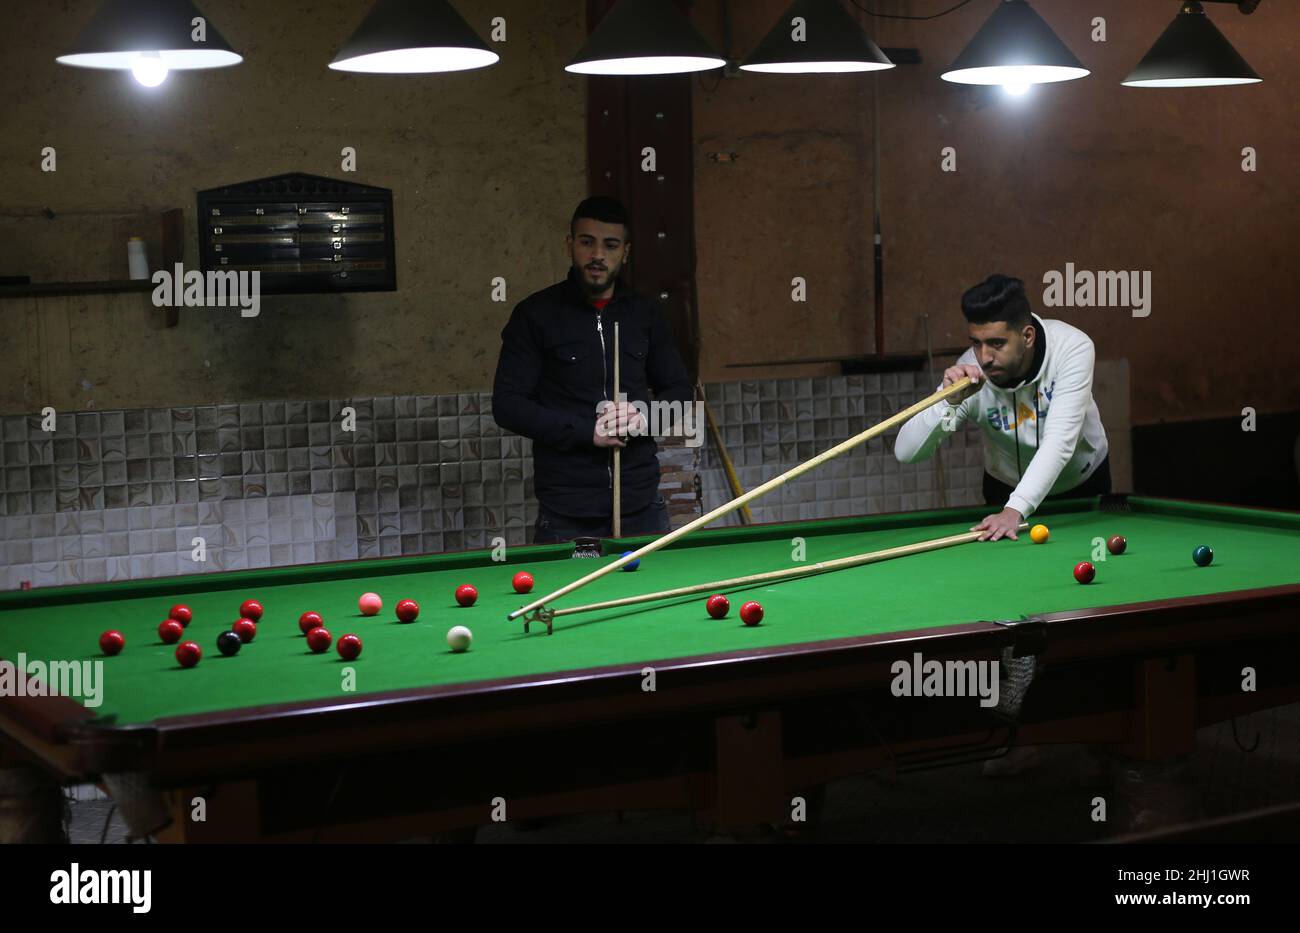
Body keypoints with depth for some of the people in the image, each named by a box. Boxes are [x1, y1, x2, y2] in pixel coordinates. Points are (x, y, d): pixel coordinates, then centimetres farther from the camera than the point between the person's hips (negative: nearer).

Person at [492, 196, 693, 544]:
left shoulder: (646, 315, 8)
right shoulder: (535, 314, -3)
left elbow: (681, 393, 14)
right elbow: (507, 405, -6)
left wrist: (645, 416, -9)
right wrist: (586, 431, -15)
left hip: (642, 505, 3)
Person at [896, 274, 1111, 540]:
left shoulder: (1073, 347, -34)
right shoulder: (969, 376, -31)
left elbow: (1059, 441, -43)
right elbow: (906, 452, -32)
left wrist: (1015, 509, -56)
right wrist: (949, 401, -48)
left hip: (1084, 481, 0)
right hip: (1008, 488, 0)